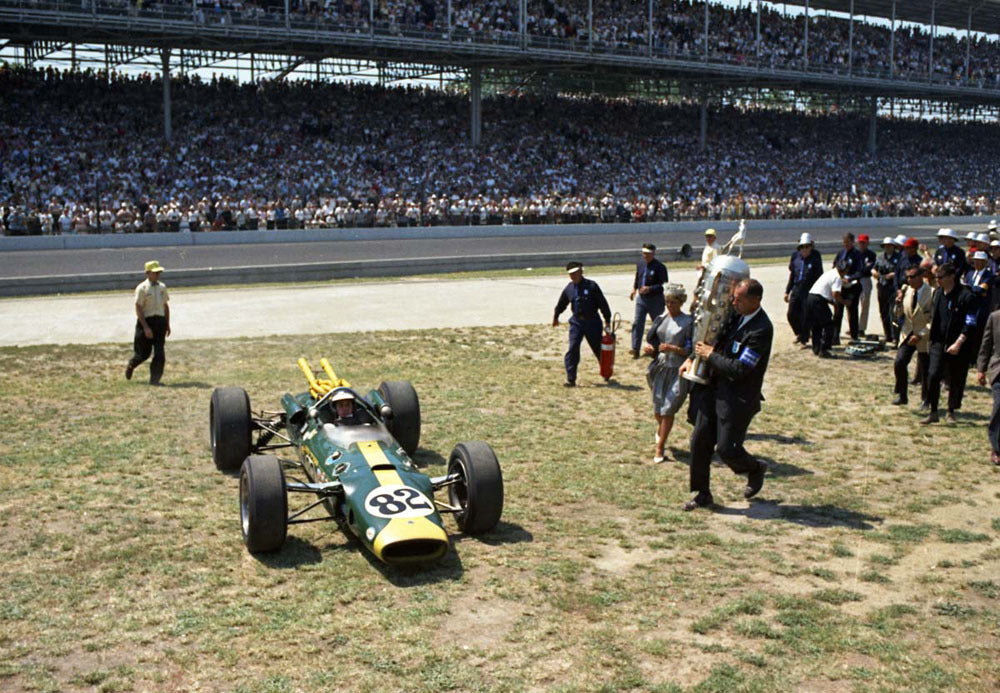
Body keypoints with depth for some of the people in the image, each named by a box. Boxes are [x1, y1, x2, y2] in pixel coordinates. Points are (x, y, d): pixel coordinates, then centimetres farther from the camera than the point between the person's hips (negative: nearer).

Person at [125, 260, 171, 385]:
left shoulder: (162, 287, 10)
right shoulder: (142, 288, -9)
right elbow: (138, 309, -13)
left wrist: (167, 324, 16)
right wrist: (146, 327, -19)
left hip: (160, 321, 5)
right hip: (146, 321, -5)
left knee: (159, 353, -4)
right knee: (144, 353, 6)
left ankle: (155, 379, 1)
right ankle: (130, 365, 37)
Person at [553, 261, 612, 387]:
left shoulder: (591, 285, -7)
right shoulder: (569, 288, 4)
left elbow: (602, 303, -4)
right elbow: (561, 304, 21)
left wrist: (607, 319, -4)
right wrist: (556, 317, 31)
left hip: (593, 322, -2)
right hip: (576, 322, 2)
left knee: (598, 348, 10)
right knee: (573, 349, -9)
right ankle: (571, 379, -6)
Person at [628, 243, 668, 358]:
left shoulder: (660, 267, -15)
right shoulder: (640, 264, 5)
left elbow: (664, 285, -17)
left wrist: (649, 289, -25)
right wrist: (634, 289, 9)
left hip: (655, 299, -5)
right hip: (641, 298, 5)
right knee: (637, 323, -3)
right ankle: (635, 349, -1)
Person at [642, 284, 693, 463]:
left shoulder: (688, 322, -6)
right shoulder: (660, 319, 7)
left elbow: (690, 350, -8)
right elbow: (652, 340, 14)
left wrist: (673, 348, -22)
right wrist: (649, 349, -8)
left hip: (677, 371, -4)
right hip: (660, 368, 4)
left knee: (668, 409, -7)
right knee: (658, 409, 12)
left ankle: (660, 447, 6)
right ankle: (661, 428, 47)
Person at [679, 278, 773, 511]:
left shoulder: (762, 329, -21)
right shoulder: (735, 316, 5)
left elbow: (739, 369, -24)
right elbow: (715, 340, 21)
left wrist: (710, 355, -14)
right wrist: (693, 358, 6)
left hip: (738, 397, -8)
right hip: (714, 388, 8)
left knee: (726, 448, -1)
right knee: (699, 440, 6)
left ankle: (756, 469, 31)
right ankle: (702, 493, 19)